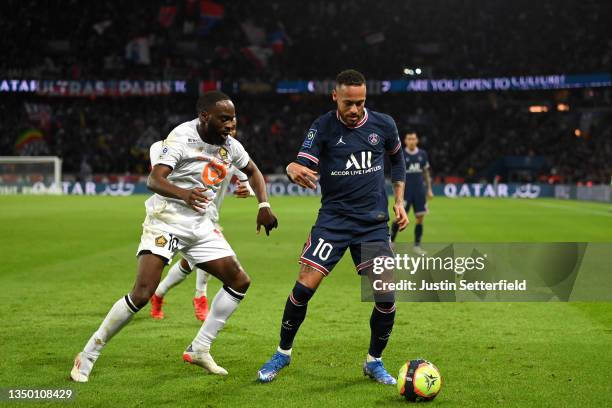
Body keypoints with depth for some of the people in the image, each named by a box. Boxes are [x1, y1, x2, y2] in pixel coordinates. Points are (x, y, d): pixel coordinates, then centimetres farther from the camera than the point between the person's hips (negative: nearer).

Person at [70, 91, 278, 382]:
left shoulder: (229, 145, 3)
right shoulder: (182, 138, -19)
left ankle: (199, 350, 16)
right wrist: (183, 194, -50)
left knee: (239, 282, 5)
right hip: (165, 220, -7)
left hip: (199, 224, 8)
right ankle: (88, 355, -4)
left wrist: (263, 205, 7)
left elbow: (253, 171, 23)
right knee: (142, 294, -18)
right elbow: (153, 180, -31)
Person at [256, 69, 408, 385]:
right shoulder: (323, 127, -6)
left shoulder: (383, 125, 1)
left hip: (374, 222, 2)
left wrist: (399, 202, 13)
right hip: (333, 219, -2)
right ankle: (283, 353, 9)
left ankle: (374, 361, 14)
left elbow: (397, 160, 19)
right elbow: (304, 165, -16)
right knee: (304, 286, -13)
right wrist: (294, 170, -40)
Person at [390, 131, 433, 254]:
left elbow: (426, 172, 14)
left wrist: (429, 190, 11)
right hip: (406, 192, -3)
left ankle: (417, 246, 10)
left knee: (420, 219, 1)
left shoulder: (422, 154, 6)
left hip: (419, 191, 3)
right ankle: (391, 242, 12)